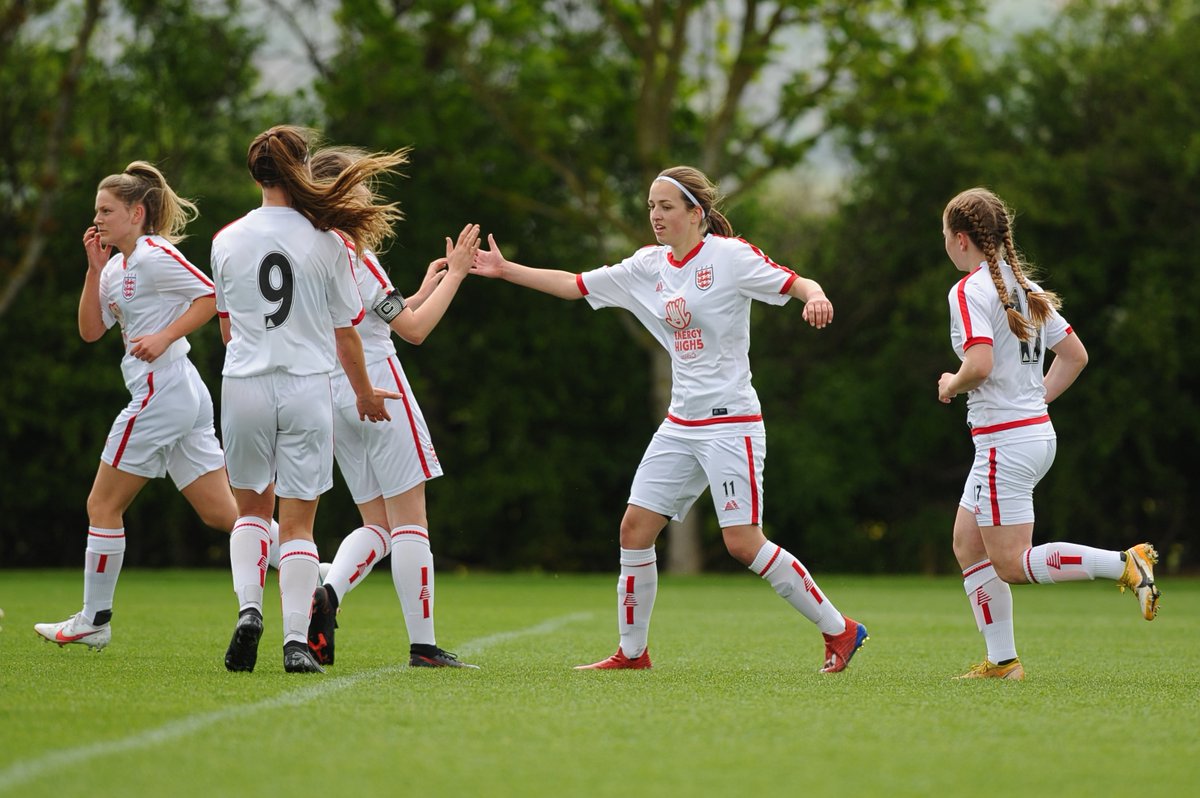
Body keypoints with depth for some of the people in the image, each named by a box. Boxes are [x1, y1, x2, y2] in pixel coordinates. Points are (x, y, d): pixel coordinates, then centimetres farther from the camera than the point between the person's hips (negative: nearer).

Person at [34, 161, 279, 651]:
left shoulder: (154, 255, -10)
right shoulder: (118, 266, 18)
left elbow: (212, 296, -16)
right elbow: (90, 331, 15)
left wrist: (164, 337, -20)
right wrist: (94, 267, 9)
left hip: (162, 392, -10)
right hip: (185, 396, 10)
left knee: (103, 505, 1)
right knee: (221, 513, 5)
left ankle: (94, 621, 10)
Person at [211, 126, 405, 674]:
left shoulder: (227, 241, 2)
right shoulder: (326, 241, -4)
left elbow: (226, 327, 12)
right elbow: (345, 334, 2)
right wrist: (365, 394, 17)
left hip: (243, 385, 2)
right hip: (307, 387, -2)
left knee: (251, 507, 19)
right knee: (298, 523, 3)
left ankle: (248, 608, -2)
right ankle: (296, 640, -5)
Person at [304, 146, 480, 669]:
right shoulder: (351, 254, -14)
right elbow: (413, 329, -13)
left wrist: (424, 290, 21)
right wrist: (453, 276, -4)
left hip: (333, 399, 8)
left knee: (377, 525, 11)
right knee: (410, 518, -2)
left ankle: (326, 594, -15)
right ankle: (423, 646, -2)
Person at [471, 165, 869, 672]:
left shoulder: (729, 255, -8)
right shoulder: (649, 266, 9)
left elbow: (797, 284, -12)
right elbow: (574, 285, 14)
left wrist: (816, 298, -35)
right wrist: (506, 270, 9)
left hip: (730, 423, -7)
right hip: (680, 426, 7)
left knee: (743, 543, -12)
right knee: (634, 529, 1)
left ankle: (838, 630, 0)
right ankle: (632, 650, 13)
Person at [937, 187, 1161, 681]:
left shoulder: (968, 291, -14)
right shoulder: (1024, 286, 12)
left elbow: (980, 364, -27)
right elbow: (1075, 354, 15)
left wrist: (952, 385, -6)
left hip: (1005, 443, -9)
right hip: (1037, 432, 9)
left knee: (1011, 565, -4)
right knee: (967, 543, 14)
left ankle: (1125, 564, -15)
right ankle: (1002, 660, 12)